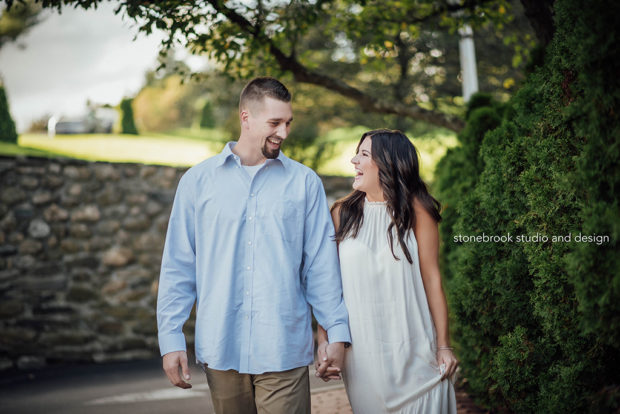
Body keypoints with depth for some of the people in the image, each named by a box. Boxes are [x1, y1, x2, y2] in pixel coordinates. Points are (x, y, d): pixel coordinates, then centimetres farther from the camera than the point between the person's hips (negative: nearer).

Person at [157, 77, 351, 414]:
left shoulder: (304, 182, 5)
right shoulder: (198, 181, 4)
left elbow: (322, 264, 6)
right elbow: (178, 267, 5)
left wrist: (337, 331, 1)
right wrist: (171, 339, 0)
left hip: (284, 352, 0)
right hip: (220, 349, 1)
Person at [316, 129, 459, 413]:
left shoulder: (415, 210, -2)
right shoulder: (342, 213, 3)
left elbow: (432, 279, -3)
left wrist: (443, 346, -4)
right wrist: (324, 341, -3)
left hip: (413, 350, -1)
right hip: (361, 354, 2)